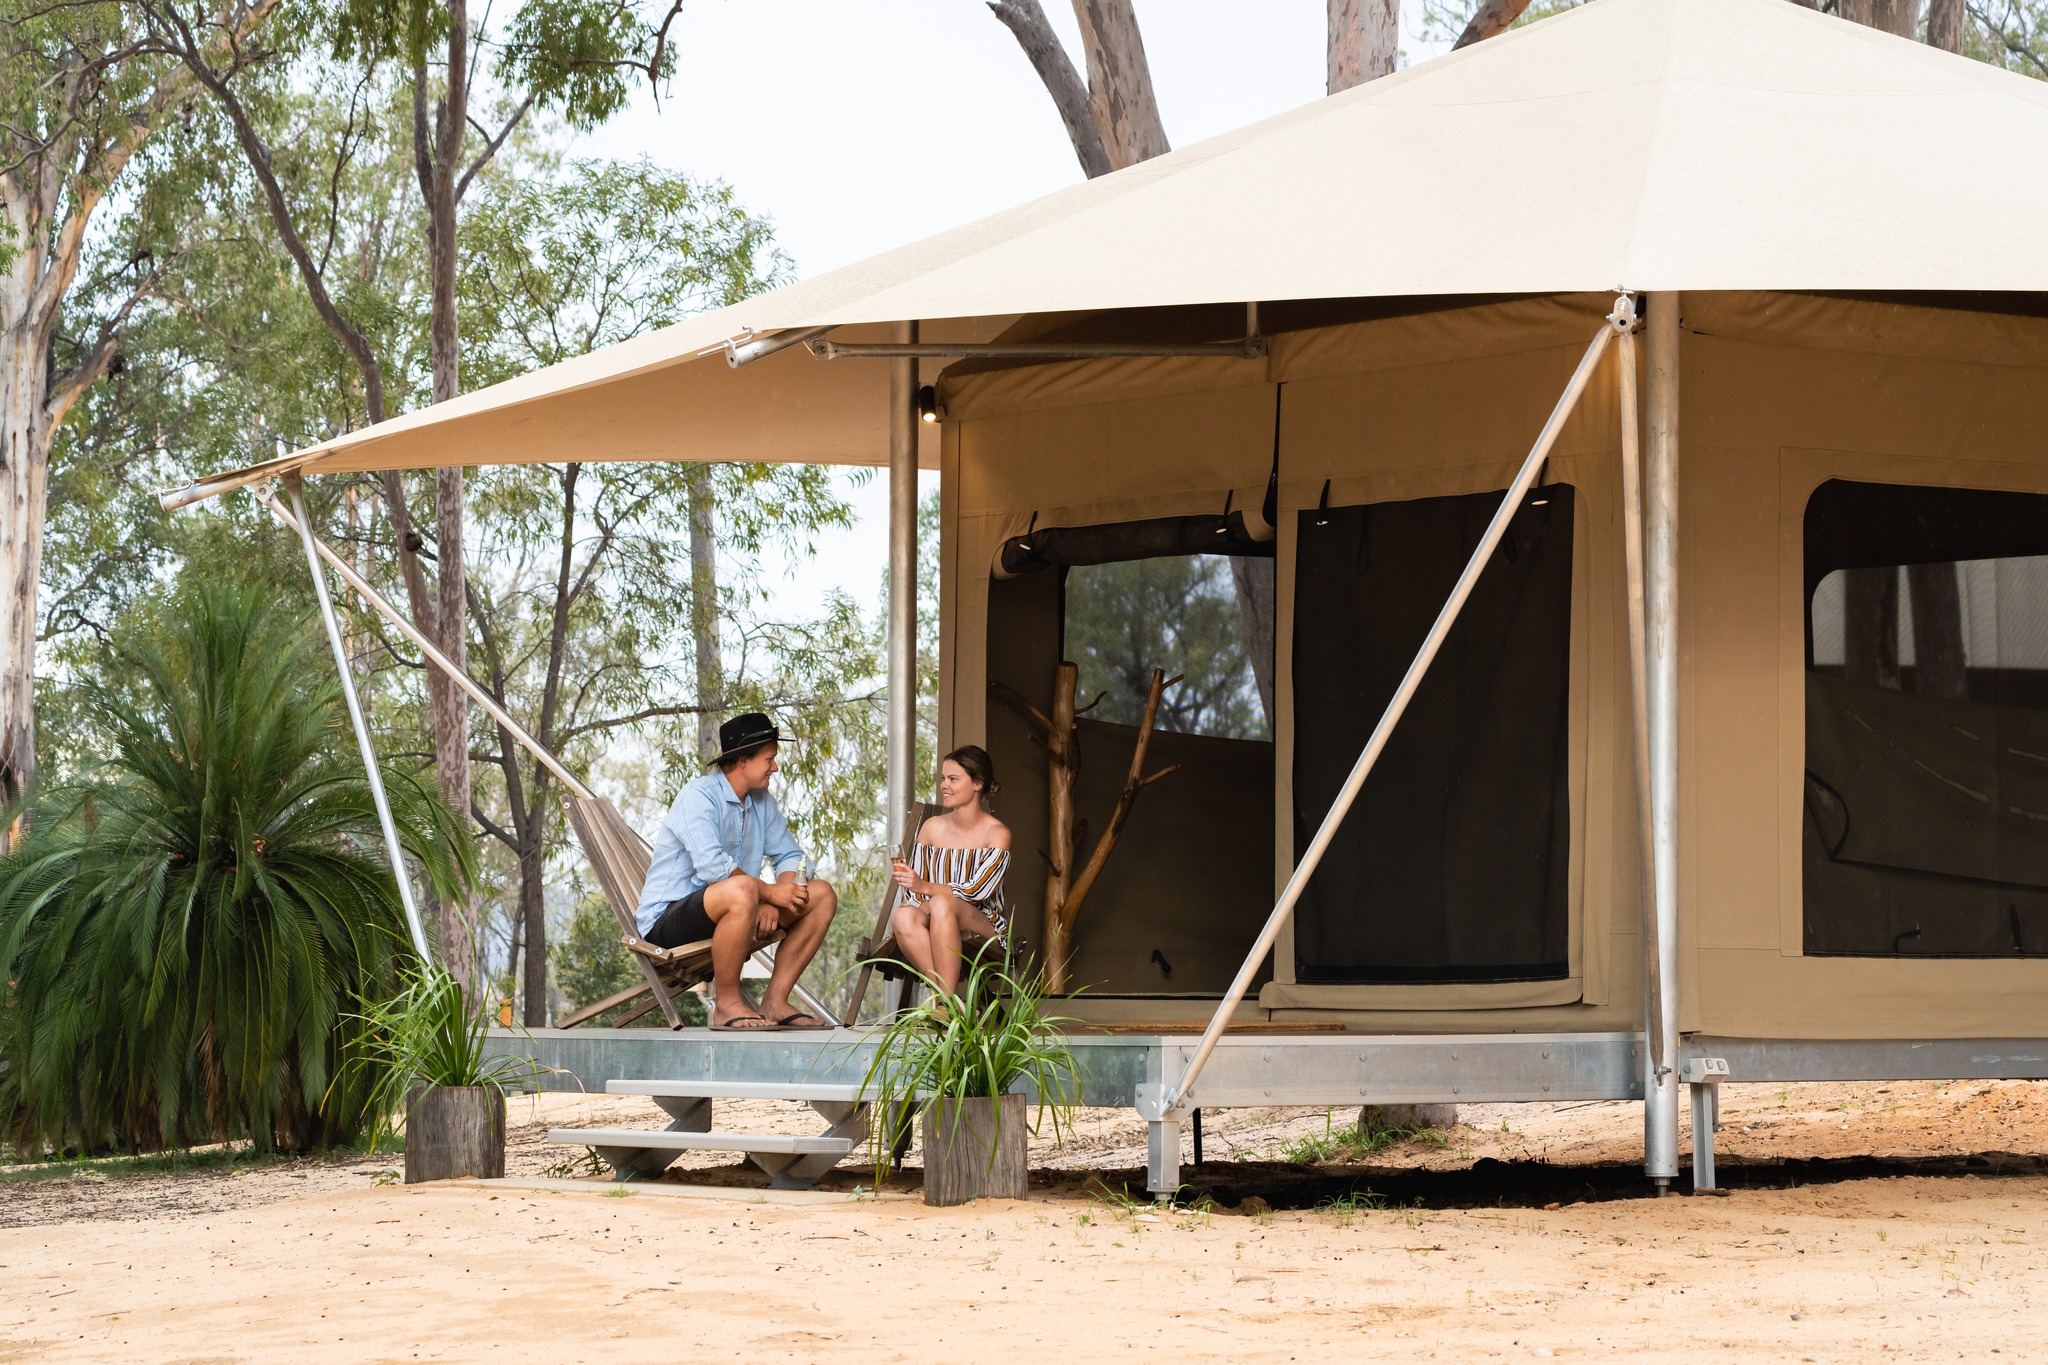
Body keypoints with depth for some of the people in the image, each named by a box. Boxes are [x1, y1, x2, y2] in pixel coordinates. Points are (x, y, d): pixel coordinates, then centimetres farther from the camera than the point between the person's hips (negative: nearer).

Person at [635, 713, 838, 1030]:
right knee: (742, 890, -40)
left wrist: (772, 905, -10)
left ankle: (775, 1001, -5)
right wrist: (770, 892, -23)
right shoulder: (699, 796, -16)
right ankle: (726, 1004, -25)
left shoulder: (761, 801, 12)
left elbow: (789, 856, 10)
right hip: (667, 918, -9)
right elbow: (712, 866, -29)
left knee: (822, 895, -1)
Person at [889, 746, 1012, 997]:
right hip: (936, 931, 3)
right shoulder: (932, 828, 11)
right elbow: (912, 891, 9)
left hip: (984, 928, -3)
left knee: (941, 904, -37)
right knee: (902, 917, -32)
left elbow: (978, 891, -14)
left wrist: (925, 887, -24)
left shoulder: (996, 834, -2)